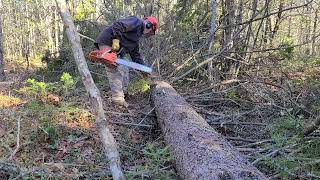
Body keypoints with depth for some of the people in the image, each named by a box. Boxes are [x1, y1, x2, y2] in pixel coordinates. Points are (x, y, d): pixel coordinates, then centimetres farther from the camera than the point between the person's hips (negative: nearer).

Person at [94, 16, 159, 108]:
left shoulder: (137, 35, 23)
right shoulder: (137, 22, -6)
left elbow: (135, 54, 26)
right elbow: (117, 25, -21)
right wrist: (116, 39, -28)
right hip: (107, 43, -11)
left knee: (124, 70, 14)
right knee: (114, 71, -13)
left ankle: (123, 93, 23)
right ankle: (118, 99, -12)